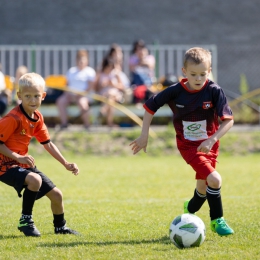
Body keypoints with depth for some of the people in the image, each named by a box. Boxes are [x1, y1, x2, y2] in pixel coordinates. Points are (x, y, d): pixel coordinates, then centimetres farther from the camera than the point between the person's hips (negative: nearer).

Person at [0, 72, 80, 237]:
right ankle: (26, 220, -17)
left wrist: (66, 164, 8)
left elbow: (48, 144, 13)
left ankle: (60, 227, 35)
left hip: (24, 164, 8)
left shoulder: (38, 118, 5)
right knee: (34, 179, -35)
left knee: (56, 194, 9)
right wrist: (17, 157, -27)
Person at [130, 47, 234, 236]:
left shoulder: (214, 91, -16)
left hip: (209, 144, 2)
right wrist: (144, 135, -2)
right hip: (188, 146, -2)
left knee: (203, 187, 15)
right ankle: (217, 220, -3)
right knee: (214, 179, -20)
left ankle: (190, 210, 48)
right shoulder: (175, 92, -15)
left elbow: (228, 120, -17)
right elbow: (150, 107, -2)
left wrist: (212, 140, -28)